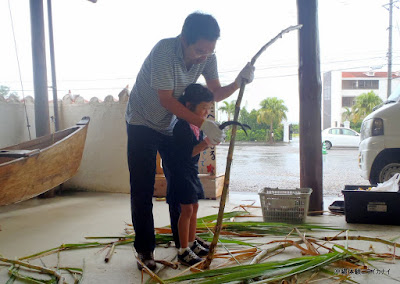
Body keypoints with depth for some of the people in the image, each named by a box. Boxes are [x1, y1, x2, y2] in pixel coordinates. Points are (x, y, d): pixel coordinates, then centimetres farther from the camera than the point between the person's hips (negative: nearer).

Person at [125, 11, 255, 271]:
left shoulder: (207, 57, -12)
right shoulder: (164, 50, -30)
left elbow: (215, 93, -7)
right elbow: (166, 99, -29)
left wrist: (238, 82, -26)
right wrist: (202, 123, -33)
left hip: (172, 125, 5)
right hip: (142, 123, -5)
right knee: (142, 190, -3)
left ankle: (183, 242, 22)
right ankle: (145, 249, 9)